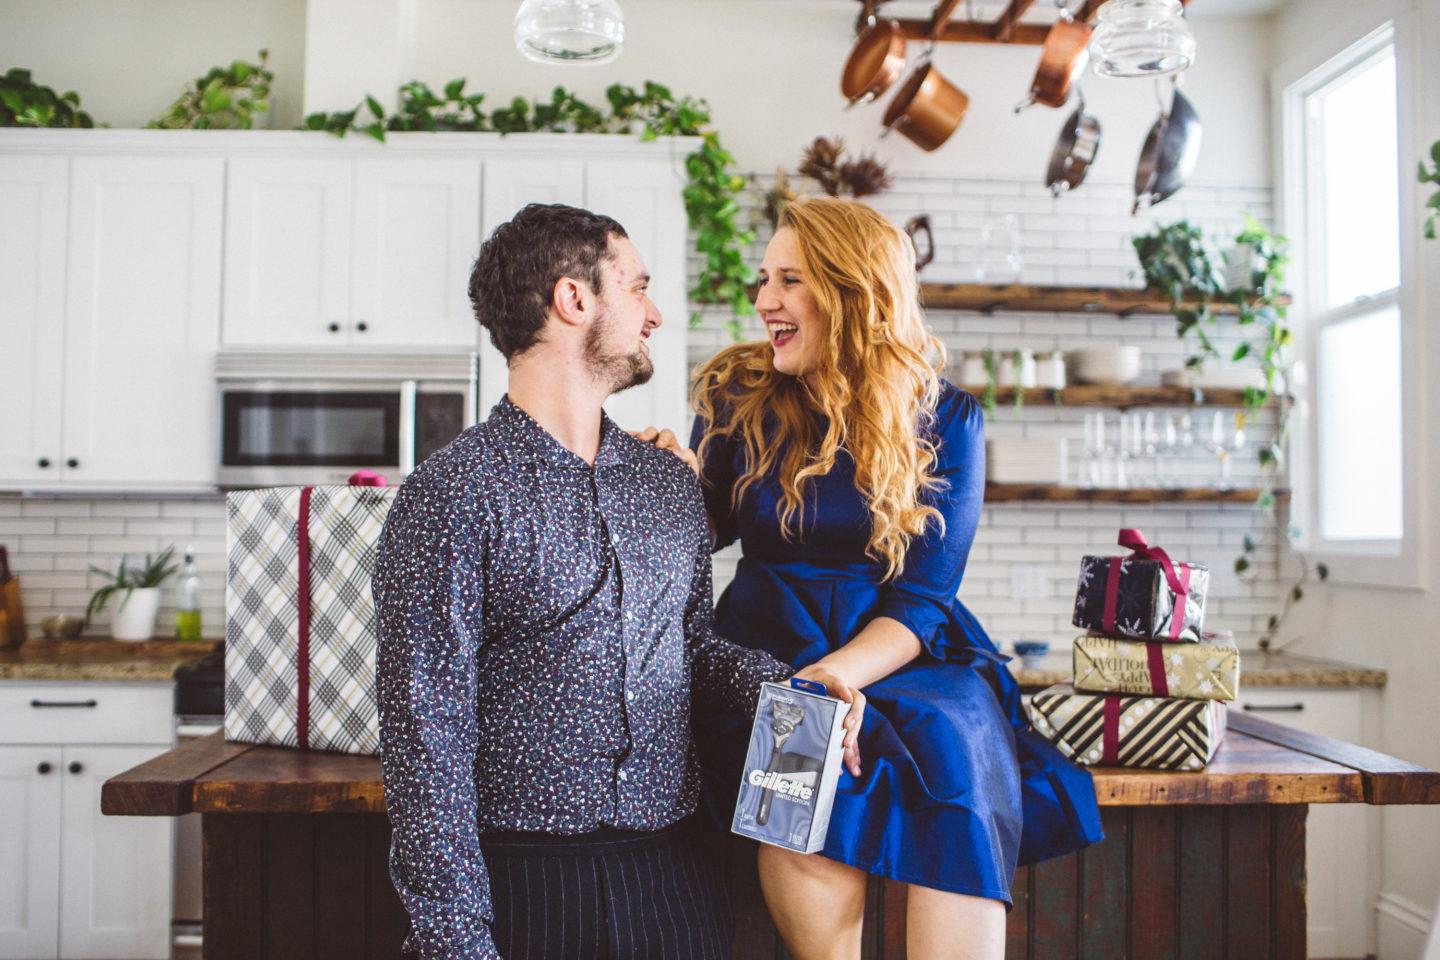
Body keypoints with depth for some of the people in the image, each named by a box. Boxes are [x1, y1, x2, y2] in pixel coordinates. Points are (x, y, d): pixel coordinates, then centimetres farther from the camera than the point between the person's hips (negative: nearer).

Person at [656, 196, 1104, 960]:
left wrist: (838, 674, -22)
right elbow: (710, 533, 12)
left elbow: (923, 596, -5)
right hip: (770, 645, 0)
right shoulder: (736, 396, 3)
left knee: (958, 746, -29)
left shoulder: (943, 419, 0)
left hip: (903, 656, 0)